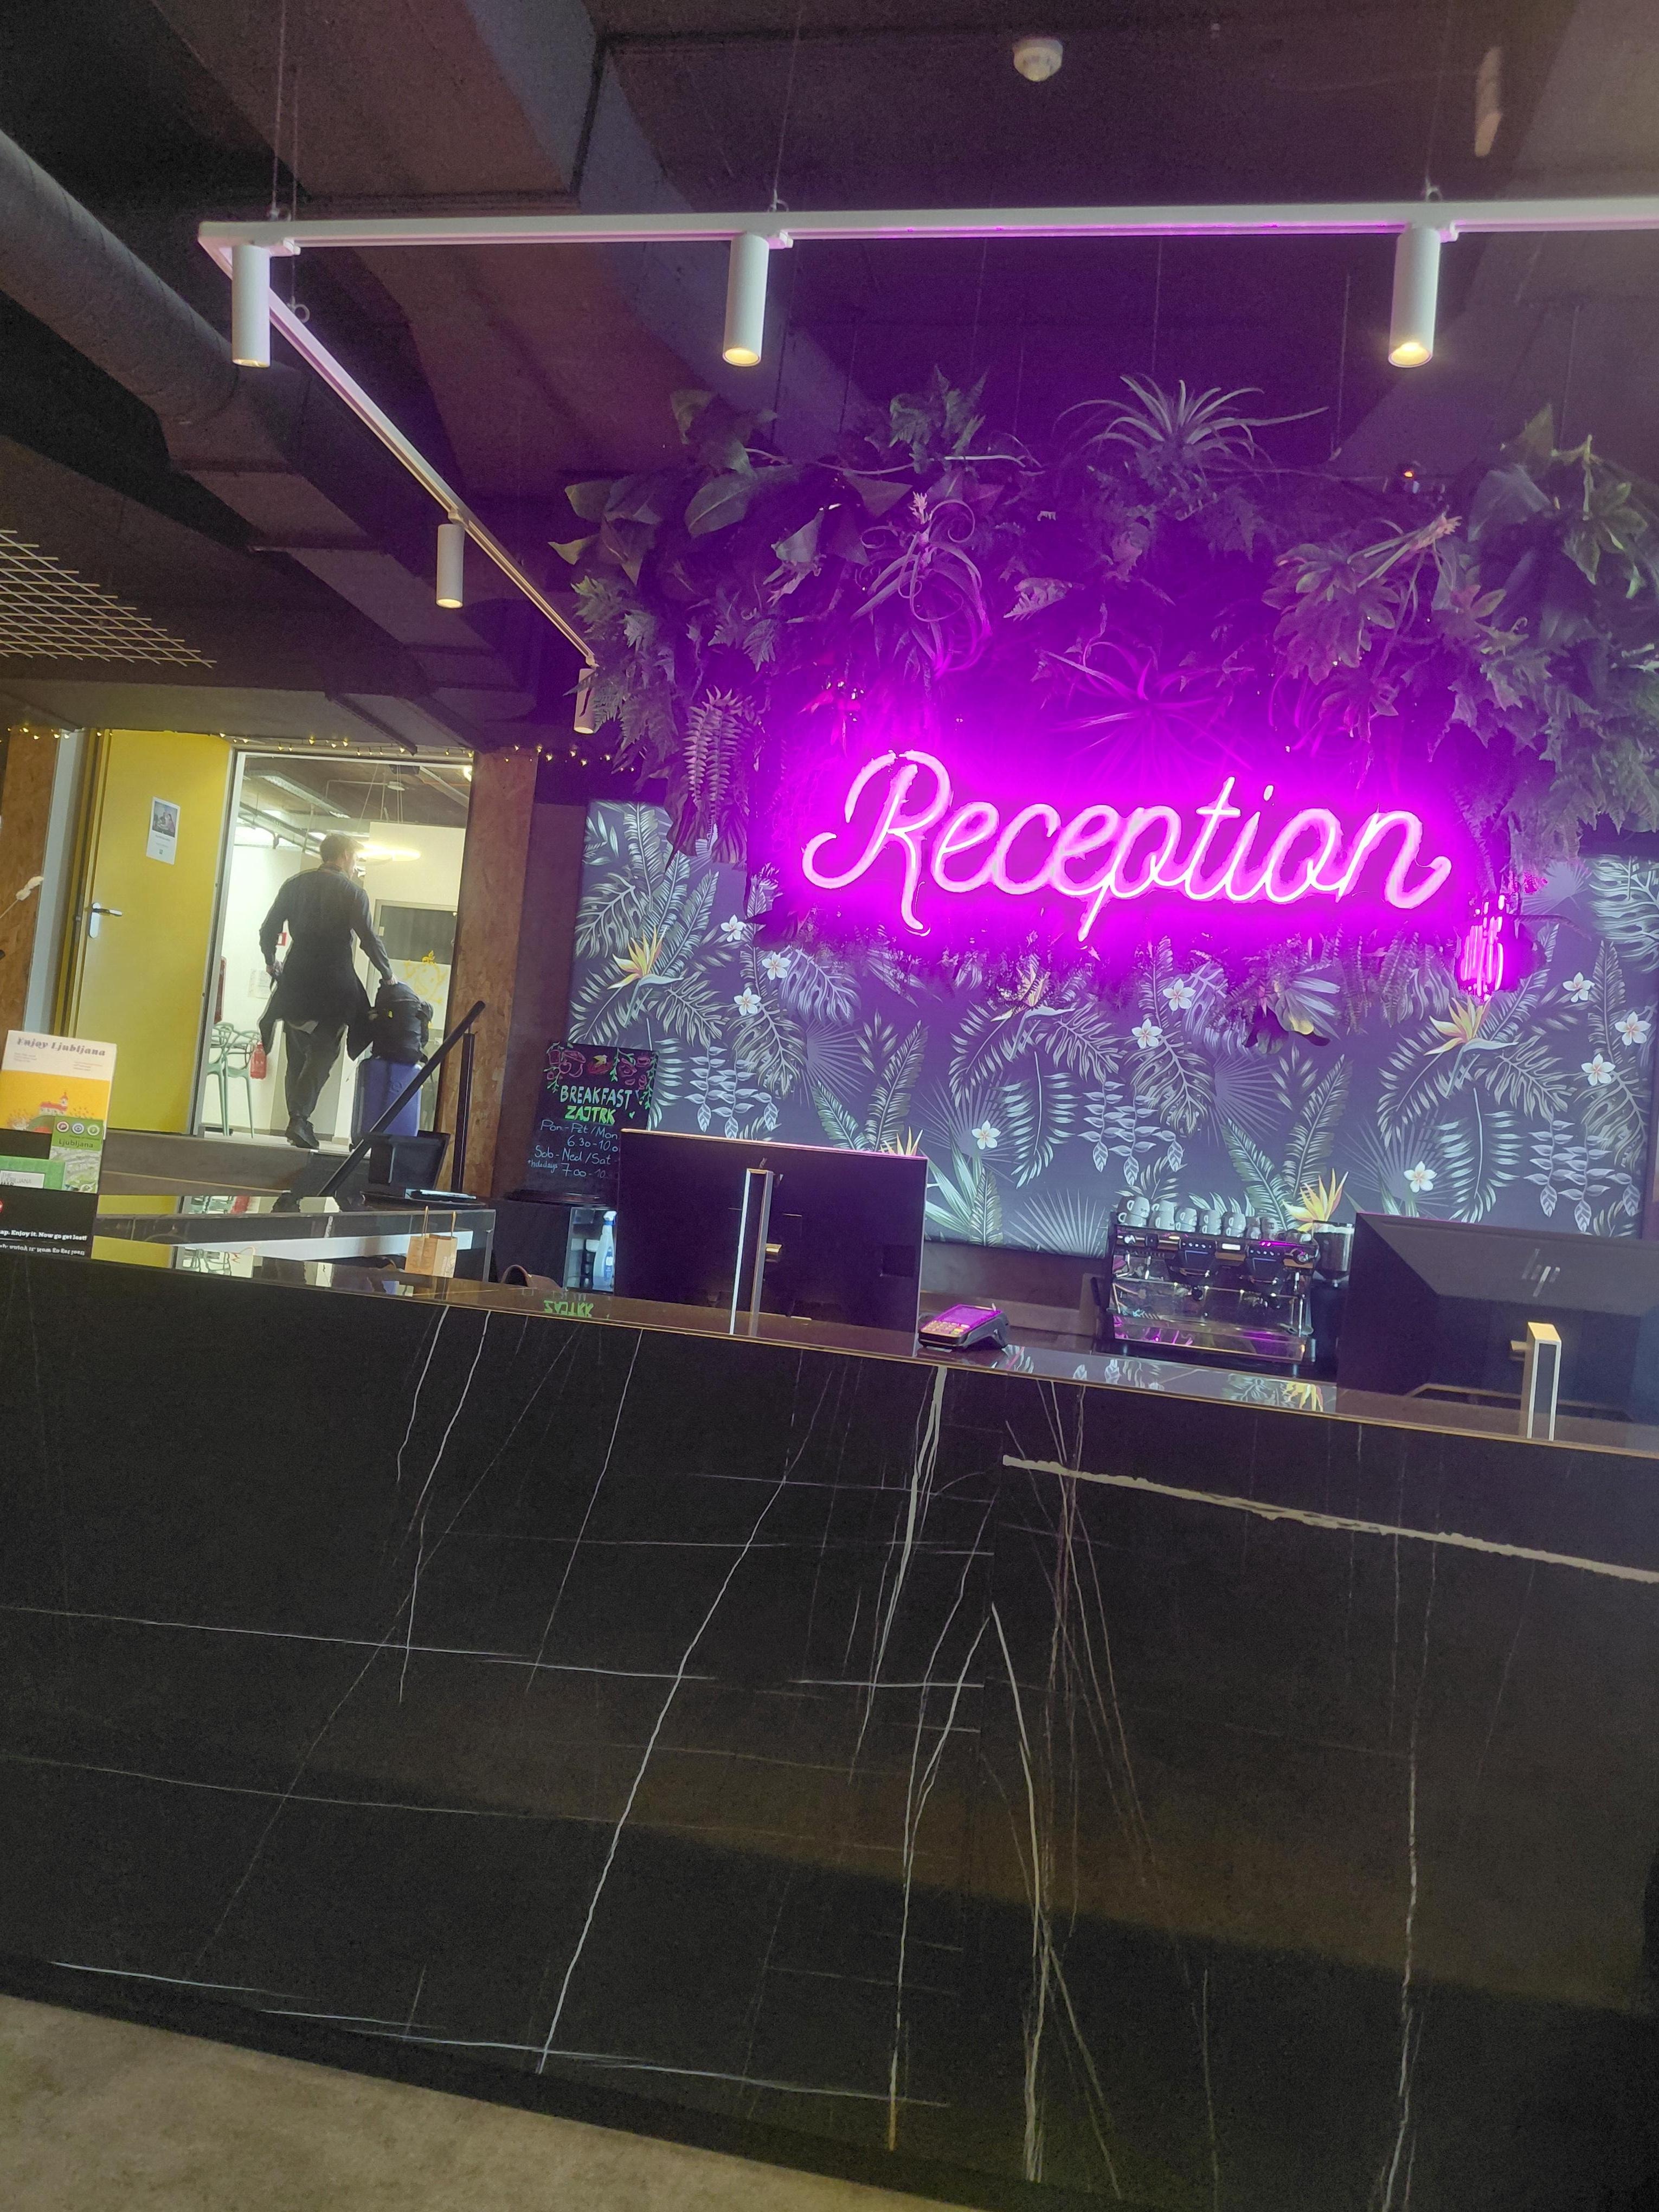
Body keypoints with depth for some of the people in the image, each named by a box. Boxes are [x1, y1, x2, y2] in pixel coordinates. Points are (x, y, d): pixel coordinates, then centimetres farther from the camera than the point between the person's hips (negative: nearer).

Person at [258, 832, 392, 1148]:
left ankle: (298, 1122, 11)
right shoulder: (352, 891, -3)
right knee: (323, 1053, -2)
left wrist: (271, 963, 27)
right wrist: (387, 976, 5)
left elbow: (268, 930, 10)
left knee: (297, 1056, 12)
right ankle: (300, 1119, -15)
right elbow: (369, 939, -8)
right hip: (333, 986, -4)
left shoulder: (294, 884, 10)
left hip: (295, 983, 4)